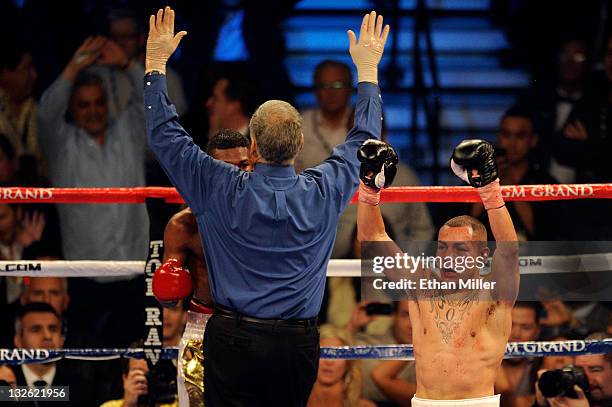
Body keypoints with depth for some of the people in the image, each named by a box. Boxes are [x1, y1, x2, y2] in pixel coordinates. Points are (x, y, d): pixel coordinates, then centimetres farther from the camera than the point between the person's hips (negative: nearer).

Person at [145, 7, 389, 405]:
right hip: (297, 344, 2)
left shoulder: (223, 191, -9)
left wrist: (156, 63, 9)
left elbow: (165, 134, 1)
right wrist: (368, 69, 24)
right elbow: (363, 140, 13)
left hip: (232, 341, -2)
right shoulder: (323, 193, -5)